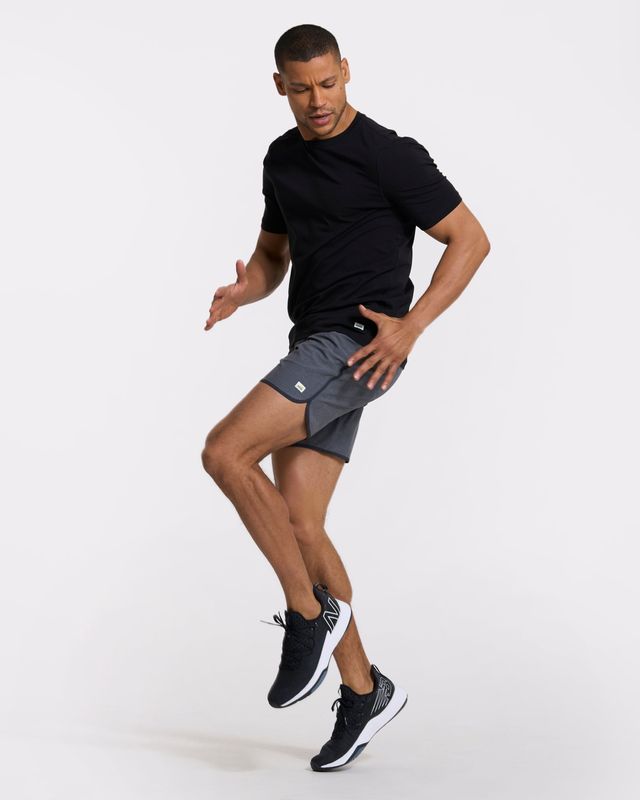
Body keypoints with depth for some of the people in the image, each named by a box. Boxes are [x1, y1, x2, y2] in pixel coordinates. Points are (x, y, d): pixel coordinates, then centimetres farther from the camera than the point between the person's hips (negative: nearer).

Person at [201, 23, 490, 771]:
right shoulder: (281, 158, 13)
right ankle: (364, 690, 14)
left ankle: (310, 614, -6)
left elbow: (470, 239, -8)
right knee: (297, 525, 3)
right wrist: (242, 290, -1)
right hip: (314, 347, 8)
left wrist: (409, 327, -19)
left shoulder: (390, 155, -9)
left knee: (224, 453, -20)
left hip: (358, 344, -8)